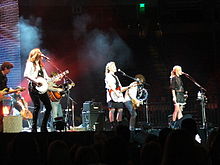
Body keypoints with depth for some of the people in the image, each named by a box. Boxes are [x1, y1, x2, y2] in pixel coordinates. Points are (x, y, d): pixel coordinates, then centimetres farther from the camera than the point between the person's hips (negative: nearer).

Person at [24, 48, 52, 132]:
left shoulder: (40, 65, 22)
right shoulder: (30, 63, -1)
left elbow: (46, 77, 22)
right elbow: (26, 75, -16)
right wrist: (36, 81, -21)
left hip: (41, 88, 8)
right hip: (33, 87, -8)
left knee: (49, 107, 3)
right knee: (37, 106, -15)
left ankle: (43, 127, 11)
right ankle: (34, 128, -9)